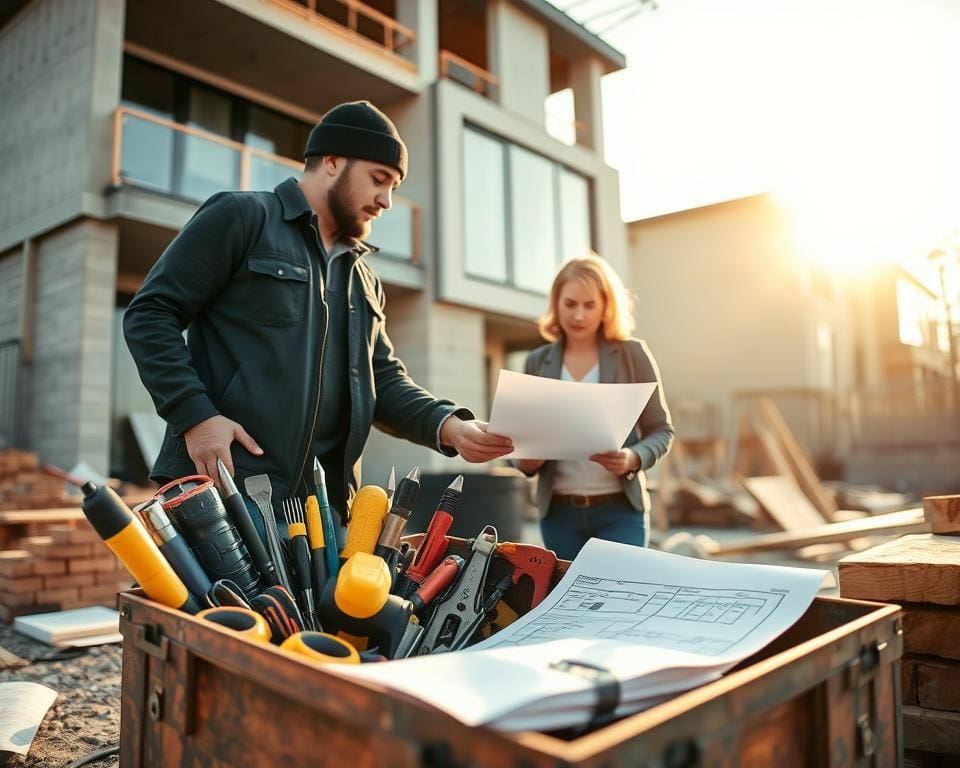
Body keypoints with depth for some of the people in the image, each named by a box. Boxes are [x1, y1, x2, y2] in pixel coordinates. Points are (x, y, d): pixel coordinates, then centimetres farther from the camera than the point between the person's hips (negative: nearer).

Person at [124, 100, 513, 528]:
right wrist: (194, 414, -17)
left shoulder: (362, 277, 20)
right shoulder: (240, 218, 0)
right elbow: (149, 315, -4)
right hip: (222, 484, -6)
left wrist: (449, 426, -1)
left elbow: (383, 380, 17)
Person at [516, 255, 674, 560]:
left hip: (620, 509, -2)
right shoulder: (537, 362, 6)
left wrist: (633, 459, -18)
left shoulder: (632, 354, -1)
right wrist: (525, 460, -12)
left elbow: (661, 430, 2)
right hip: (558, 512, 3)